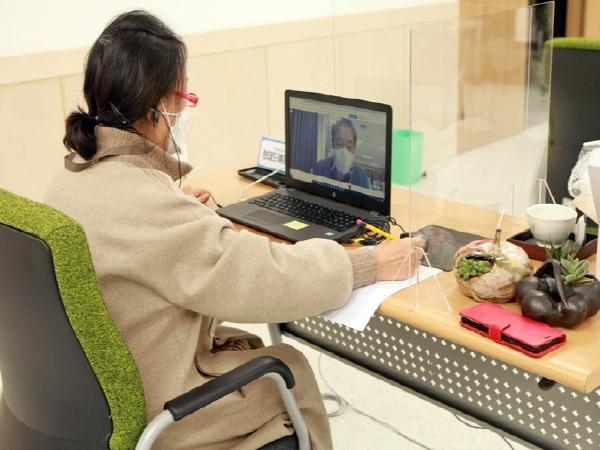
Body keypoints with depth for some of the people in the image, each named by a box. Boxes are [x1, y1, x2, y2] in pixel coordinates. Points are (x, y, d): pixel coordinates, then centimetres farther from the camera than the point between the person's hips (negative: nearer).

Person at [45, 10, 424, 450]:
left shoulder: (76, 175, -3)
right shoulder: (140, 200, -33)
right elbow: (267, 278, -29)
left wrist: (179, 208, 18)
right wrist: (369, 263, -18)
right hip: (152, 411, -8)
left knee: (254, 350, 20)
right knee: (292, 371, 12)